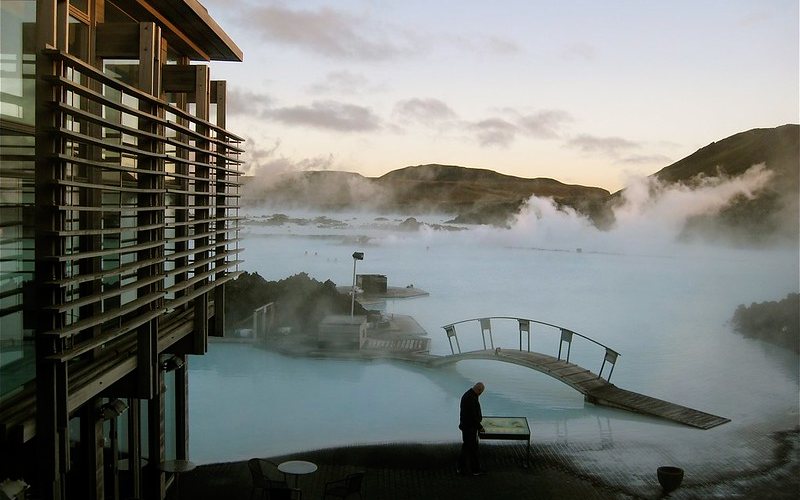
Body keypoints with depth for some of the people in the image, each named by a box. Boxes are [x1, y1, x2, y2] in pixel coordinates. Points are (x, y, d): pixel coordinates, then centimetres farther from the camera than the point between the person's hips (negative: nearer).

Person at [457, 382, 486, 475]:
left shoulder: (466, 395, 7)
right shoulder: (471, 398, -26)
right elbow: (472, 415, -24)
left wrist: (479, 417, 29)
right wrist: (480, 427, -14)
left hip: (465, 426, 10)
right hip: (470, 428, -10)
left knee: (466, 447, 17)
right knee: (473, 448, 2)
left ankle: (461, 468, 24)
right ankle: (475, 469, 13)